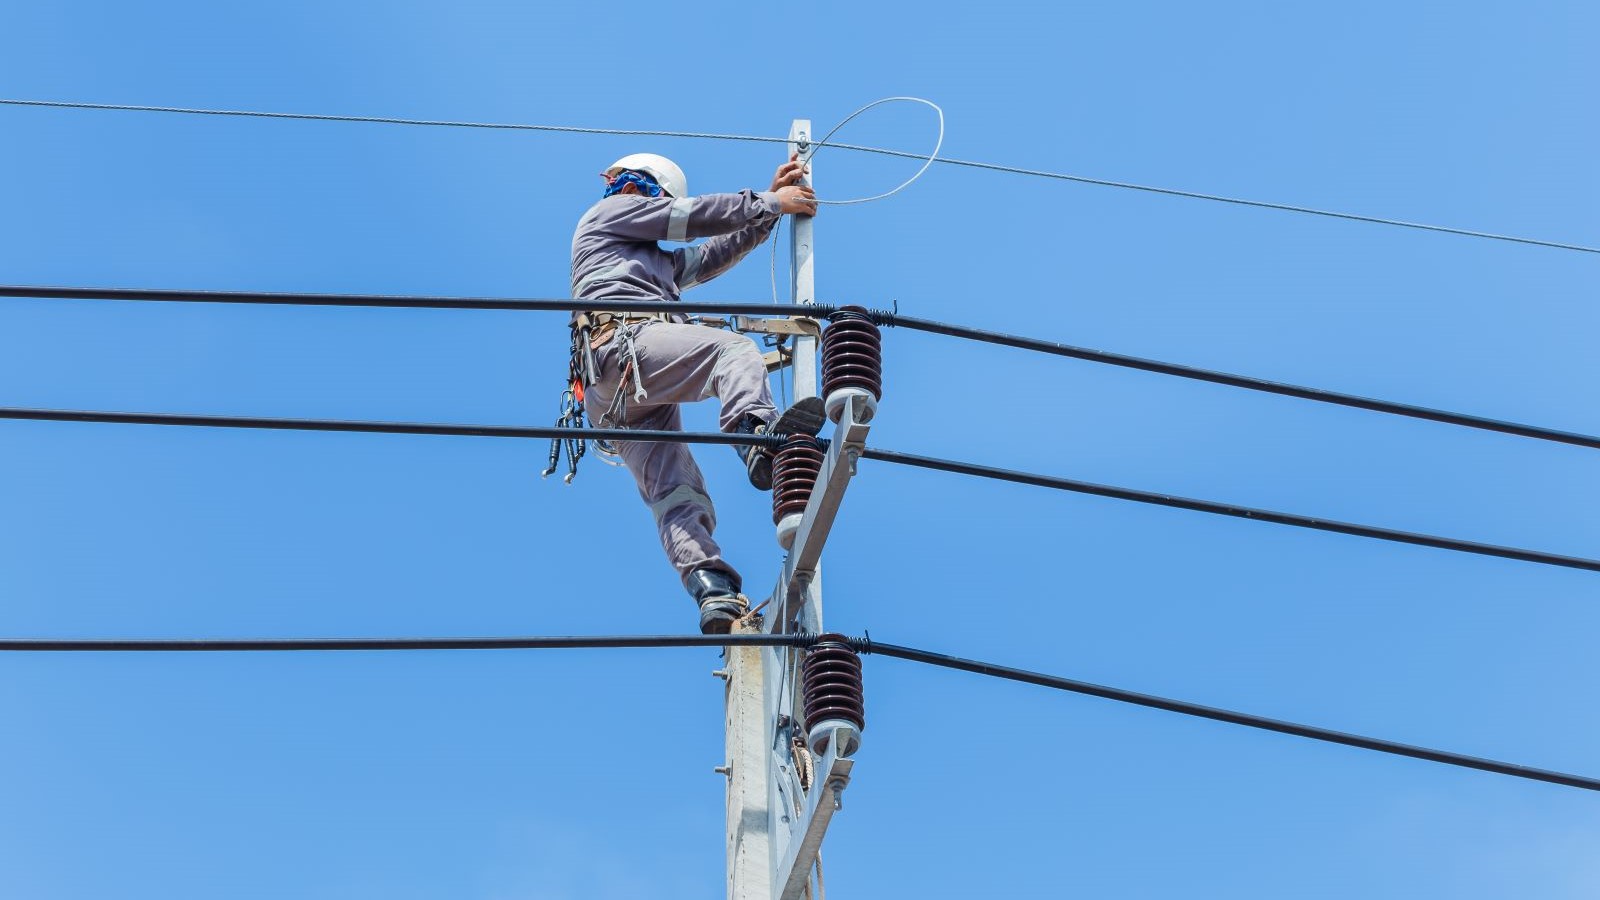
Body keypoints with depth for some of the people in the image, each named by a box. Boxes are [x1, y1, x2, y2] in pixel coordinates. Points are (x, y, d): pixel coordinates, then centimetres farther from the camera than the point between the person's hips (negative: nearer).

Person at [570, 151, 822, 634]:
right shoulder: (612, 210, 23)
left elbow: (717, 253, 41)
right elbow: (694, 217, 14)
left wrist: (771, 201, 37)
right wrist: (771, 202, 20)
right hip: (624, 343, -8)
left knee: (677, 496, -11)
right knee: (735, 349, -28)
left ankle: (713, 593, -28)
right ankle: (755, 431, -58)